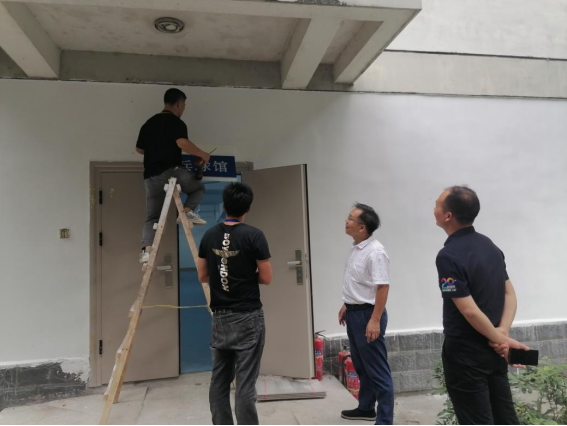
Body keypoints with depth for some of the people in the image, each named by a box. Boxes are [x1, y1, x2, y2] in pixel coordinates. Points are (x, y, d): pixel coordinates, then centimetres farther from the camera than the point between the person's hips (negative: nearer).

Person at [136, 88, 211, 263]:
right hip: (171, 170, -6)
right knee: (198, 187, 19)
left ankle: (146, 250, -4)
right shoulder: (176, 122, -2)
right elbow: (182, 143, -20)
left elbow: (139, 149, 26)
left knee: (152, 217, 10)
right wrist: (202, 154, -8)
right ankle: (188, 211, -6)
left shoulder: (149, 123, 20)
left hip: (151, 175, 6)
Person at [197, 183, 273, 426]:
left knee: (219, 380, 14)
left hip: (220, 317, 5)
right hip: (248, 318, -5)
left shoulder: (209, 236, 3)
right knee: (245, 383, 0)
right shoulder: (254, 236, -12)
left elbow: (202, 276, 9)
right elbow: (266, 278, -9)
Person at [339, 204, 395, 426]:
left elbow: (383, 287, -24)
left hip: (367, 314, -10)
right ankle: (366, 407, 37)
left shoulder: (375, 252, -21)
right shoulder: (357, 248, 8)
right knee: (361, 366, 21)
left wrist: (375, 320, -26)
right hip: (354, 313, 10)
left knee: (377, 369, 2)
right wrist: (346, 306, 23)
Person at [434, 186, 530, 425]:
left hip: (465, 354, -8)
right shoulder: (489, 245, 5)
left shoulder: (449, 256, -22)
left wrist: (500, 339, -10)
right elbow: (510, 294, 6)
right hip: (493, 351, 8)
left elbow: (469, 310, -23)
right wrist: (503, 333, -5)